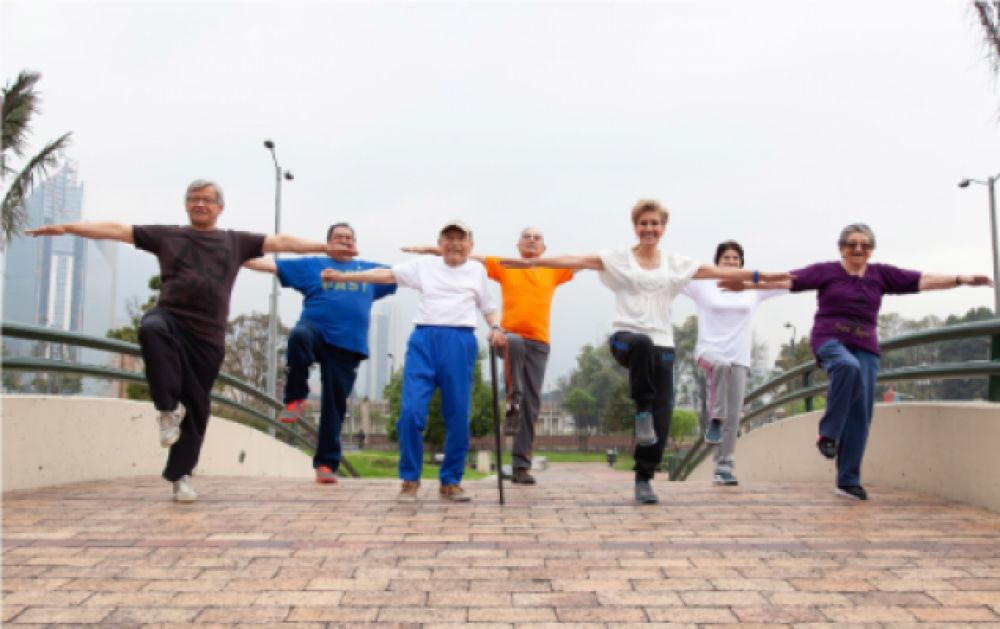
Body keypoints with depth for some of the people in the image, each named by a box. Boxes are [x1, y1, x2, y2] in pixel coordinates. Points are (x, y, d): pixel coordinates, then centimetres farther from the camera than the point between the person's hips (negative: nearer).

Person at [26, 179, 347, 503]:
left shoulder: (236, 242, 16)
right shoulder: (167, 235, 14)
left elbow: (281, 242, 12)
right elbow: (116, 230, 11)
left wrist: (325, 248, 6)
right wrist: (65, 228, 4)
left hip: (208, 335, 1)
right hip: (170, 317, -1)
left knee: (196, 408, 1)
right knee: (151, 330, -38)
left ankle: (181, 476, 16)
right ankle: (169, 408, -24)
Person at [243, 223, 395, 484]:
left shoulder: (371, 271, 22)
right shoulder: (312, 266, 16)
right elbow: (270, 264, 12)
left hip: (348, 346, 2)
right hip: (316, 330, -2)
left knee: (335, 404, 0)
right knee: (299, 336, -38)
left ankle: (326, 463, 10)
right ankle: (296, 399, -20)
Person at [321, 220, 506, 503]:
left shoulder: (477, 270, 19)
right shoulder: (425, 265, 17)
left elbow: (488, 307, 22)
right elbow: (386, 275, 14)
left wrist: (495, 328, 1)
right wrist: (343, 276, 9)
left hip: (460, 342, 0)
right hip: (424, 339, 0)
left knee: (458, 416, -2)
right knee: (411, 411, -12)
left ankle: (451, 480, 12)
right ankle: (410, 480, 2)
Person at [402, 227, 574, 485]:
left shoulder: (554, 271, 17)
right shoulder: (504, 266, 13)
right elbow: (464, 256, 9)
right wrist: (430, 249, 3)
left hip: (538, 343, 2)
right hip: (510, 336, -2)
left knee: (532, 404, -3)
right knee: (514, 343, -40)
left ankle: (521, 466, 1)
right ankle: (513, 404, -26)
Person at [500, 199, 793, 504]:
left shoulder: (676, 263, 13)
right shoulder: (619, 258, 5)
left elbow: (718, 271, 14)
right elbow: (577, 261, -5)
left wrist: (761, 276, 9)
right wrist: (533, 262, -15)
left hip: (662, 345, 3)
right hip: (626, 338, -3)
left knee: (661, 418, -4)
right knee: (643, 343, -40)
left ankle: (644, 478, 12)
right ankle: (643, 411, -21)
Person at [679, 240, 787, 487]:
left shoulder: (753, 289, 12)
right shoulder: (703, 285, 4)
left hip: (739, 359, 3)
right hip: (709, 351, -3)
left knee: (733, 417, -1)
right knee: (722, 364, -40)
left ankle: (723, 468, 8)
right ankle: (715, 420, -26)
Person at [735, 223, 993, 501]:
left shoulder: (881, 275, 12)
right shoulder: (825, 271, 3)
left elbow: (922, 280, 9)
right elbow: (787, 280, -5)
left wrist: (962, 279, 0)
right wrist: (748, 284, -15)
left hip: (865, 348, 4)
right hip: (830, 340, -4)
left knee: (860, 415, -2)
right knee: (848, 366, -38)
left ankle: (848, 480, 5)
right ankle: (828, 434, -24)